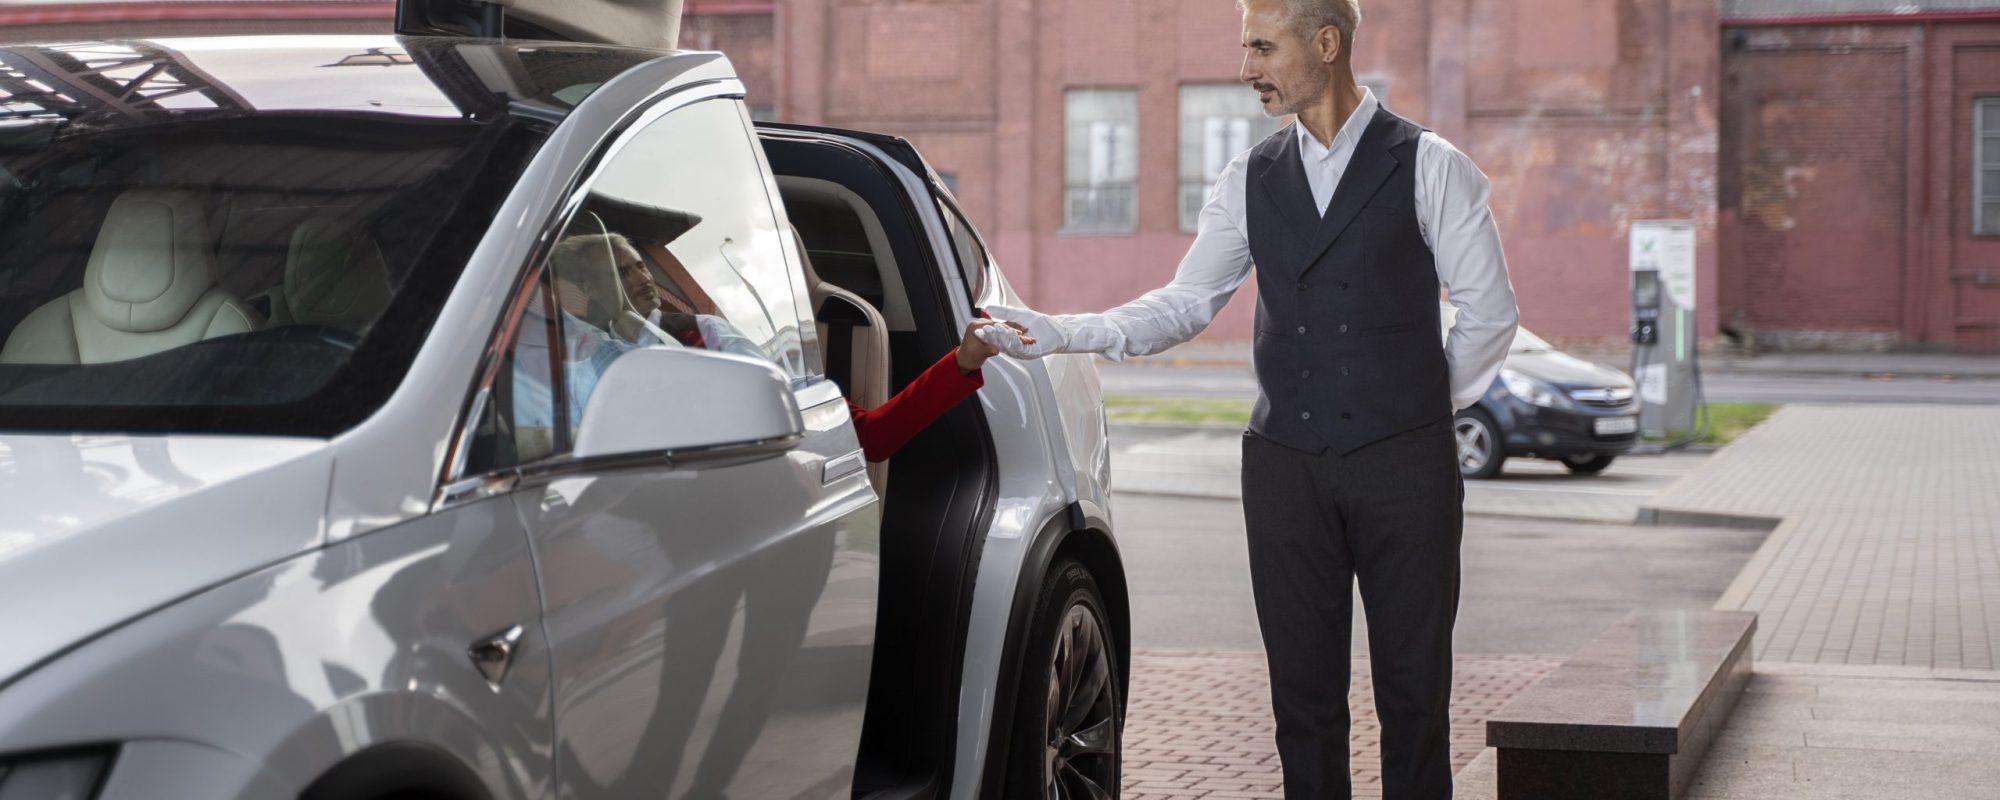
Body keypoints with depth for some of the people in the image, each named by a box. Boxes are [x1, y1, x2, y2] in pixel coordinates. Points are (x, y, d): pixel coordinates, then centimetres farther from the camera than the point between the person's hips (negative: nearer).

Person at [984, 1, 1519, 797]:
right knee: (1303, 692, 7)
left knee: (1413, 691, 2)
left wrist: (1426, 406, 2)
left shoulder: (1428, 166, -1)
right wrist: (1061, 332, -6)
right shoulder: (1250, 179, 9)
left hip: (1403, 464, -3)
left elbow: (1489, 310, 2)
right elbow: (1186, 303, 6)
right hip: (1286, 464, 3)